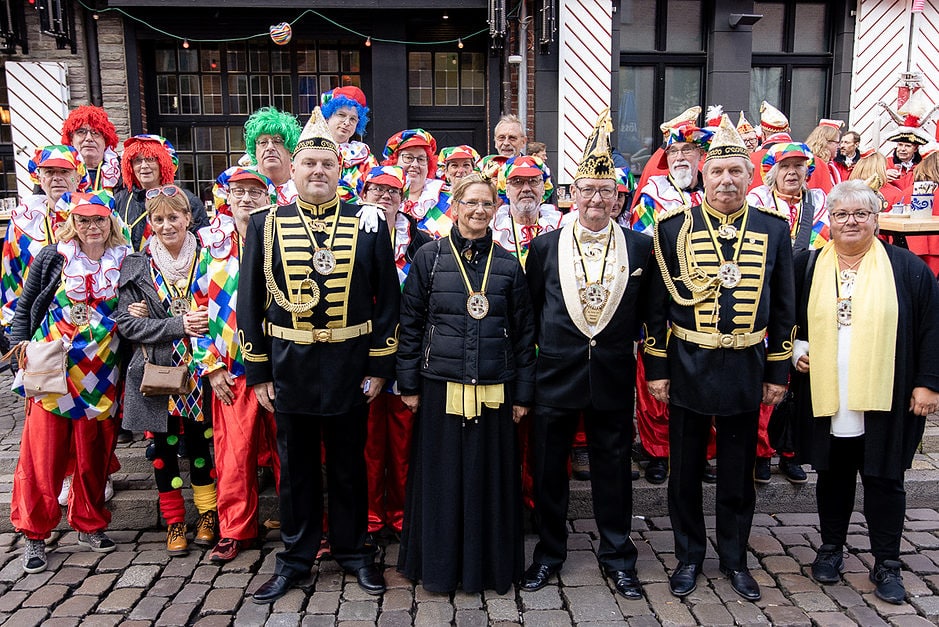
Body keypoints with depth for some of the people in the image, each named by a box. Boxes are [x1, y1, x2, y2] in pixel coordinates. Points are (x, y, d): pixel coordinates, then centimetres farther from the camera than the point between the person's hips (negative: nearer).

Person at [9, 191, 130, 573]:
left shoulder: (124, 264, 4)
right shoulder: (51, 259, 0)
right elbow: (25, 309, 5)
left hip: (100, 373, 2)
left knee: (94, 452, 9)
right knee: (43, 452, 1)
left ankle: (89, 525, 26)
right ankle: (35, 533, 16)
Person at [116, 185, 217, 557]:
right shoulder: (136, 267, 0)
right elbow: (127, 323, -4)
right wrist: (177, 324, -19)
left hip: (198, 370, 0)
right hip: (156, 372, 1)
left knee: (200, 442, 7)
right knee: (164, 446, 9)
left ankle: (208, 514, 25)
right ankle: (174, 521, 24)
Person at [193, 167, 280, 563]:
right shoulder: (212, 245, 7)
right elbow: (200, 305, 7)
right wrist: (210, 365, 1)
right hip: (230, 367, 1)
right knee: (234, 450, 6)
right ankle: (235, 530, 22)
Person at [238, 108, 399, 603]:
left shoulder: (368, 224, -1)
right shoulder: (265, 224, 1)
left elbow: (387, 299, 0)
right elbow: (250, 302, 3)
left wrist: (379, 367, -3)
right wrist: (257, 372, 0)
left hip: (349, 367, 0)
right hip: (289, 367, 1)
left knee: (349, 465, 14)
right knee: (296, 468, 14)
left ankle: (353, 550, 33)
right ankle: (295, 557, 32)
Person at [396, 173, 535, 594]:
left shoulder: (508, 265, 4)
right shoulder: (429, 258, 1)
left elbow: (524, 332, 7)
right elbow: (410, 323, 2)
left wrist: (523, 392, 5)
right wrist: (408, 384, 0)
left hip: (493, 390, 1)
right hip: (441, 385, -1)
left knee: (489, 478, 9)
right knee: (441, 477, 8)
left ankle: (488, 564, 27)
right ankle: (438, 564, 26)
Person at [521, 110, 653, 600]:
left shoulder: (640, 246, 0)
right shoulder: (545, 246, -1)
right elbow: (529, 310, 6)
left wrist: (637, 352, 4)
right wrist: (536, 356, 5)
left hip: (613, 375, 0)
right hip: (556, 373, 0)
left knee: (613, 467, 11)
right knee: (549, 467, 11)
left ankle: (617, 555, 30)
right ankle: (549, 551, 31)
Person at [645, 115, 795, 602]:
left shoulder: (774, 228, 2)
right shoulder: (674, 227, -3)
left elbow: (784, 306, 7)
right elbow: (657, 303, 0)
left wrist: (778, 371, 5)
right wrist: (656, 369, -2)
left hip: (746, 368, 1)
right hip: (687, 366, -1)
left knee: (738, 473, 13)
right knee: (685, 472, 11)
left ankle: (735, 559, 32)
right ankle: (689, 557, 30)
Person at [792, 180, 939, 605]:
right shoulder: (808, 266, 6)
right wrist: (796, 351, -3)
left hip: (884, 399, -1)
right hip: (826, 398, 2)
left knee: (884, 477, 6)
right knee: (832, 474, 13)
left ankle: (886, 563, 20)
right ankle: (831, 548, 30)